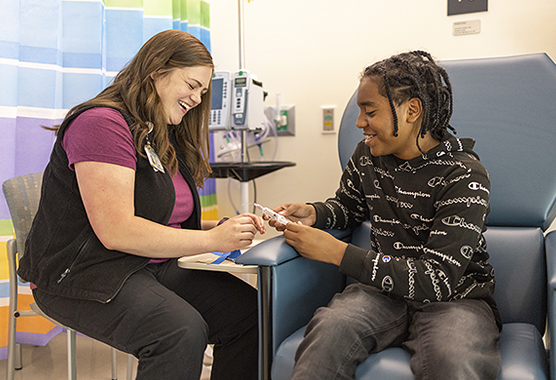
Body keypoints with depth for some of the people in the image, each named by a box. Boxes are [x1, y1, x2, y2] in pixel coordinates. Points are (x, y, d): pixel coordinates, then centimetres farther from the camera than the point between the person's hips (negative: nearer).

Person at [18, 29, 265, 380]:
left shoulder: (165, 137, 17)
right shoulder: (101, 123, -14)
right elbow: (116, 232, -23)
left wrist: (227, 227, -3)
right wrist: (212, 239, -20)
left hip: (155, 268, 8)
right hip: (84, 275, -8)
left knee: (251, 310, -12)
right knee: (183, 332, -33)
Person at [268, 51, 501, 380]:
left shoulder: (465, 176, -15)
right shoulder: (368, 155, 3)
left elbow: (437, 280, -21)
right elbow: (348, 207, 24)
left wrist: (336, 252, -25)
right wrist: (313, 213, -2)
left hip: (456, 297, -3)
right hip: (385, 287, 4)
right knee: (328, 329, -29)